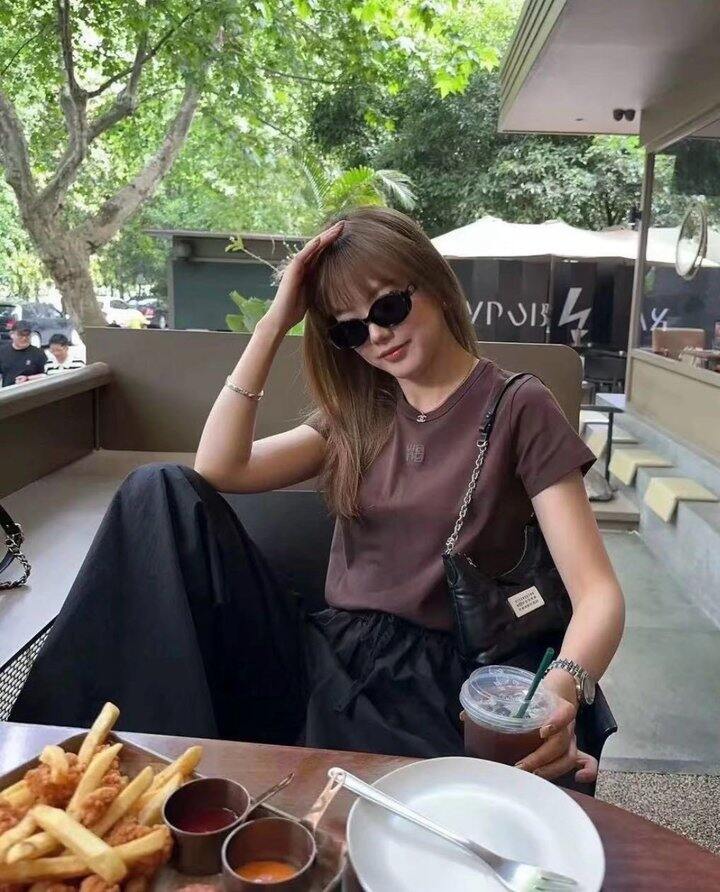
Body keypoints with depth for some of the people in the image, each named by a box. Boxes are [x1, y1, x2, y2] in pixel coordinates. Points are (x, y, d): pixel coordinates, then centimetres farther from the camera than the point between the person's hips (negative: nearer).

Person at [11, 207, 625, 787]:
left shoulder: (517, 409, -2)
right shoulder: (361, 413, 14)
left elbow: (598, 595, -10)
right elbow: (217, 469, 3)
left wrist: (560, 691, -31)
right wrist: (274, 322, -1)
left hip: (423, 679, -5)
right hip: (321, 654, 5)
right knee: (163, 490, -14)